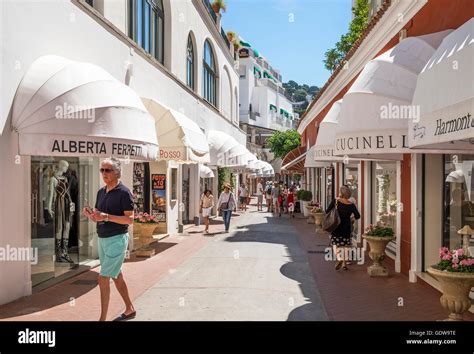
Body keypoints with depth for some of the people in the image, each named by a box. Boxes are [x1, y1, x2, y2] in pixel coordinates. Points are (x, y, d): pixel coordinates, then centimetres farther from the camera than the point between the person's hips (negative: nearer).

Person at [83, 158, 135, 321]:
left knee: (103, 279, -7)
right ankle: (130, 310, 31)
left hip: (116, 239, -8)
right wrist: (90, 214, -8)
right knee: (117, 276, 17)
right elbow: (97, 218, 15)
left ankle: (102, 318, 4)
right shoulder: (101, 192, 10)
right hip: (102, 239, 8)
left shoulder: (124, 192, -14)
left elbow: (130, 219, -19)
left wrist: (106, 217, -27)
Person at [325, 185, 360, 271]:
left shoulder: (335, 201, -10)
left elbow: (327, 211, -11)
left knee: (335, 243, 10)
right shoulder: (351, 205, -3)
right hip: (346, 227, 2)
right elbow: (357, 216, -2)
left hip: (336, 226, -2)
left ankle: (339, 258, -10)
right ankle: (344, 263, 13)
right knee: (345, 244, 13)